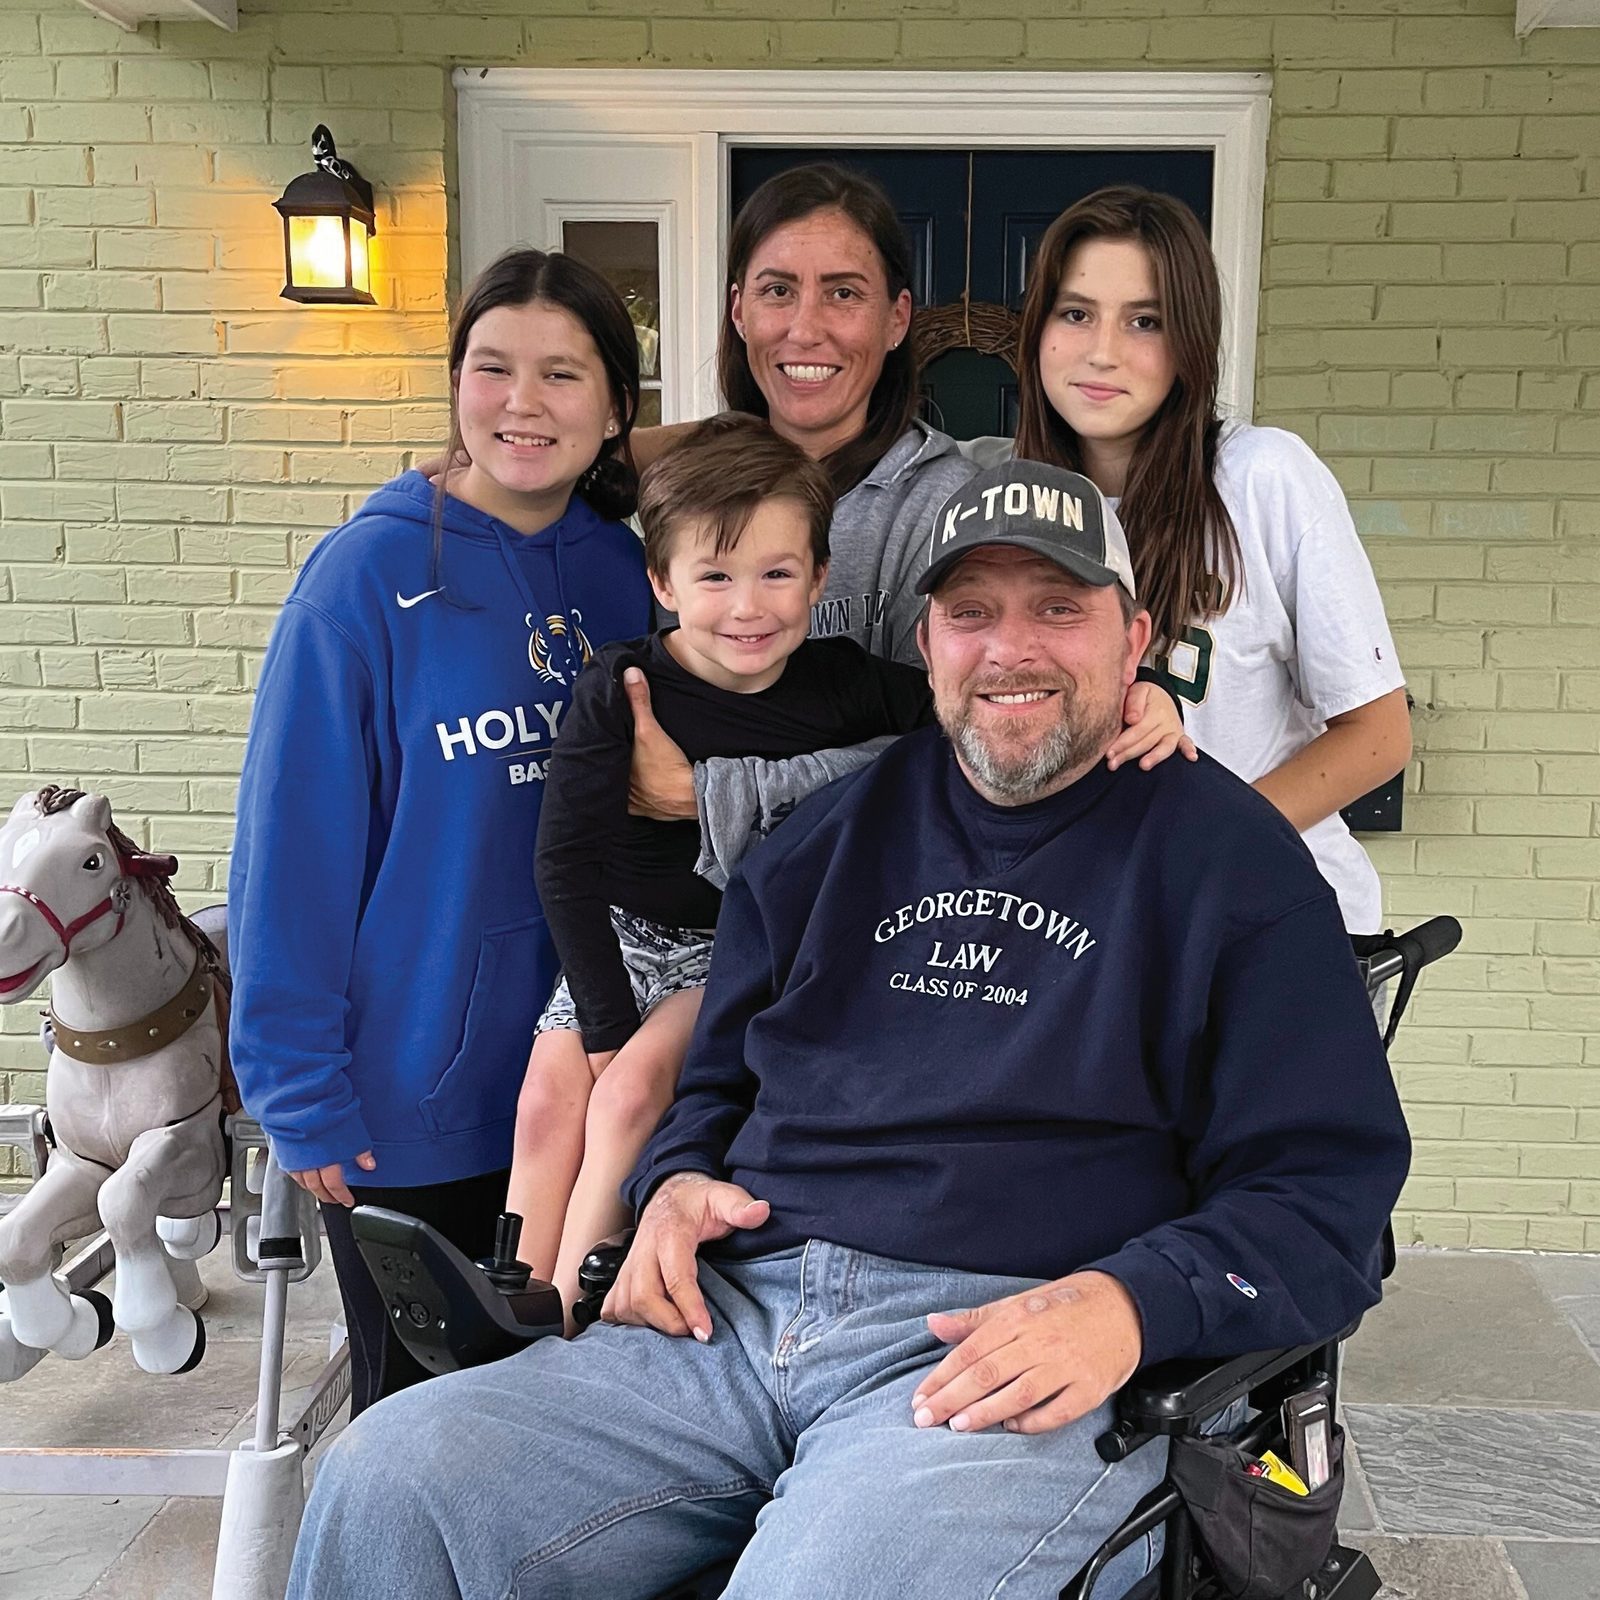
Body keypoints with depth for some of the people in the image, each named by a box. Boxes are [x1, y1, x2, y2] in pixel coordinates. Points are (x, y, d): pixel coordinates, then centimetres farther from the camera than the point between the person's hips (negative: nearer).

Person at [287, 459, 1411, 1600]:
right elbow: (718, 1078, 30)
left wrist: (1129, 1304, -18)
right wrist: (674, 1186, 7)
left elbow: (1327, 1189, 0)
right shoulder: (840, 831, 21)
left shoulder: (1224, 853, 6)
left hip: (1022, 1358, -4)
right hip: (735, 1318, 5)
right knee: (389, 1486, -14)